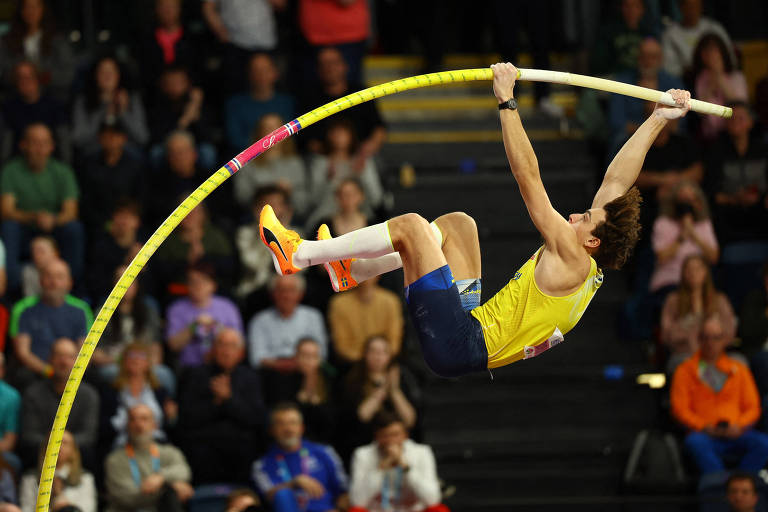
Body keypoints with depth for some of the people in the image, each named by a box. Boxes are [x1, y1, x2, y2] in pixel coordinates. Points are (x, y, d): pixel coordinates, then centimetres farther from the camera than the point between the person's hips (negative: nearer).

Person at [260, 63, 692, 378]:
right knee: (457, 223, 20)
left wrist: (508, 102, -19)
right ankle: (354, 272, 22)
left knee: (411, 225, -13)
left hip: (455, 345, -10)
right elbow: (617, 181, 14)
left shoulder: (572, 260, -17)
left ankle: (299, 254, -3)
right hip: (472, 323, 10)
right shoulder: (594, 268, 6)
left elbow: (528, 177, -20)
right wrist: (659, 120, 16)